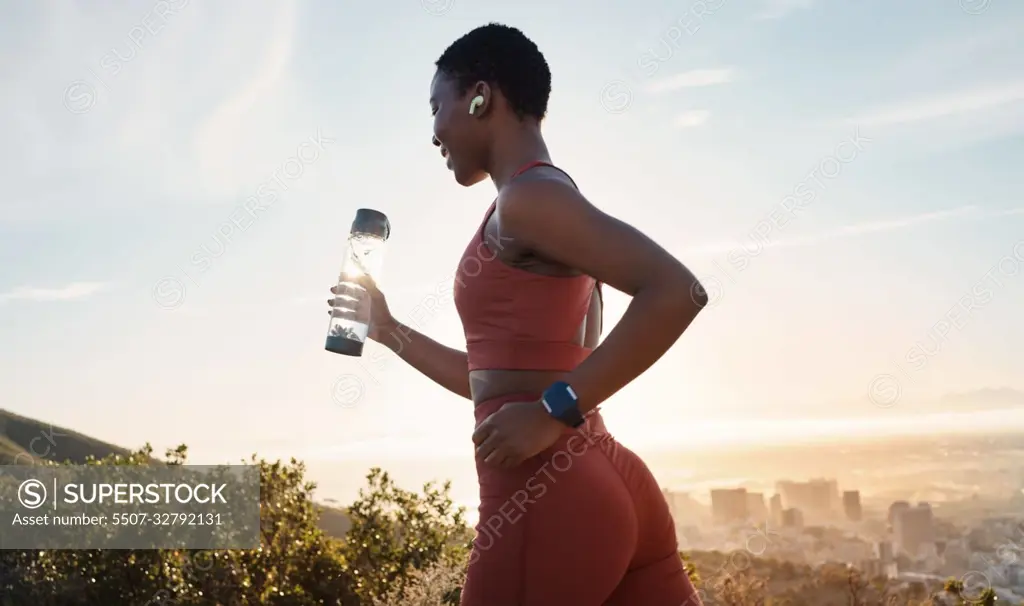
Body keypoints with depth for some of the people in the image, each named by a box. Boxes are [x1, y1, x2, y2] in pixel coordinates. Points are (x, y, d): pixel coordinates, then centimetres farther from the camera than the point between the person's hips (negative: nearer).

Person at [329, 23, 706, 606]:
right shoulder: (546, 203, 20)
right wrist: (390, 331, 32)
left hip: (546, 496, -9)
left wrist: (554, 411, -21)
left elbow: (677, 291, -22)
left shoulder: (529, 196, -8)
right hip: (610, 487, 9)